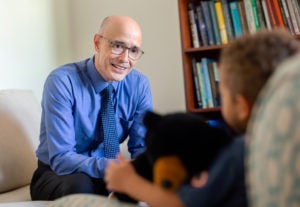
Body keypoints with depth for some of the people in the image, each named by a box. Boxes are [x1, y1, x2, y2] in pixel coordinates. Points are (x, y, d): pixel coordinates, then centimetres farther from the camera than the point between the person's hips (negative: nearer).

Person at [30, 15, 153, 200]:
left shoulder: (139, 85, -8)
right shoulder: (62, 81, -22)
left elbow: (142, 147, -5)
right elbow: (61, 158, -27)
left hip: (108, 175, 4)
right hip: (58, 175, -3)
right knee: (80, 184, -37)